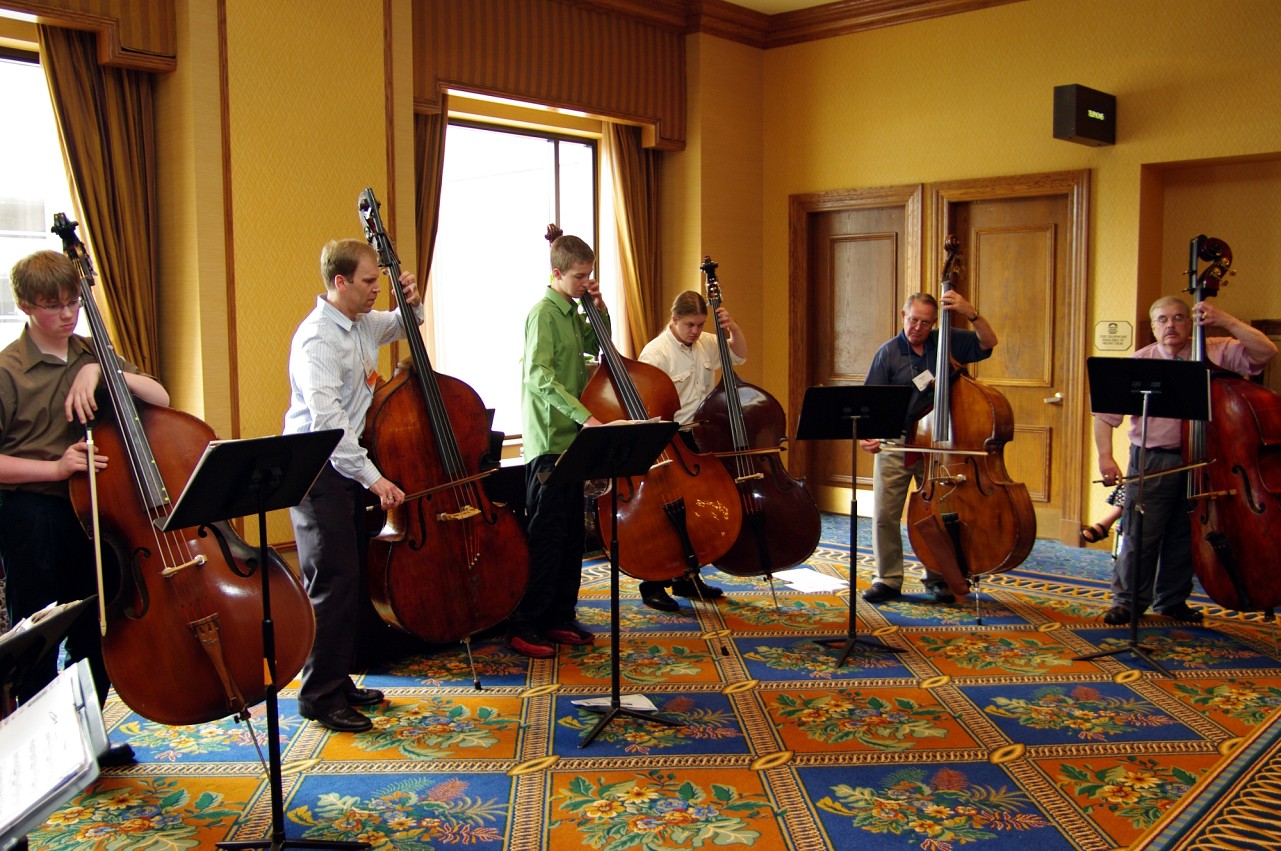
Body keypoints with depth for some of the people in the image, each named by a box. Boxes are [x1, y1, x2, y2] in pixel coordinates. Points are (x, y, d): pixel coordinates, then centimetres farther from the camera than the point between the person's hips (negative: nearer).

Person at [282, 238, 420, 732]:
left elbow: (401, 327, 31)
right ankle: (319, 696, 1)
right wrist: (373, 476, -27)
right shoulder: (319, 338, -18)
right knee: (333, 584, -8)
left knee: (355, 581, 13)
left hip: (348, 469, 9)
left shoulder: (362, 324, 9)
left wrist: (411, 303, 7)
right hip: (318, 473, -9)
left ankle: (339, 680, 24)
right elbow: (326, 418, -26)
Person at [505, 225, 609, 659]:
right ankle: (522, 627, 2)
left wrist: (599, 308, 9)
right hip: (549, 440, -9)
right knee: (545, 538, -6)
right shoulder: (544, 313, -13)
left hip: (571, 439, 9)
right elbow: (539, 375, -25)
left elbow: (598, 346, 27)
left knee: (571, 536, 13)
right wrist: (584, 414, -34)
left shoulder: (572, 313, 14)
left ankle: (560, 619, 23)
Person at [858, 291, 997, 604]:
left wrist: (970, 313, -16)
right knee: (885, 514, -1)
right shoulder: (888, 353, -1)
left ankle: (937, 579, 21)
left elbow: (988, 343, -2)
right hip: (894, 446, -1)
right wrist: (866, 434, -21)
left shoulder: (947, 342, 4)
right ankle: (889, 580, 11)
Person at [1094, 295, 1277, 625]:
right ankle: (1128, 600, 11)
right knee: (1140, 535, -2)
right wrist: (1105, 456, -14)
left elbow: (1266, 352, -7)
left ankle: (1172, 600, 26)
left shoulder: (1215, 353, 4)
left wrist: (1226, 321, -13)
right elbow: (1106, 412, -3)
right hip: (1152, 460, -2)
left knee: (1185, 535, 10)